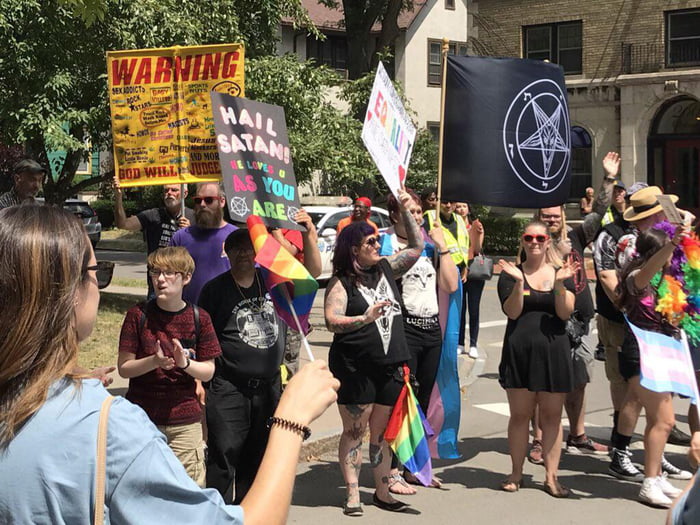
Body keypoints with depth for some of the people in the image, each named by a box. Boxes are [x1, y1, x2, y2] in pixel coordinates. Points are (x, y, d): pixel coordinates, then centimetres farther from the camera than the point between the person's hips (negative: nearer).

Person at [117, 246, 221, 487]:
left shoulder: (199, 318, 0)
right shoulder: (138, 315, -3)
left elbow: (208, 372, 3)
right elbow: (123, 367, -3)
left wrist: (185, 363, -17)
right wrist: (154, 361, -20)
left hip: (185, 421, 1)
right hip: (142, 416, 0)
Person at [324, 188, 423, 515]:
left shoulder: (386, 269, 10)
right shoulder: (341, 283, -8)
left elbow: (417, 246, 19)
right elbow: (332, 322, -20)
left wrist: (405, 211, 11)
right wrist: (365, 318, -33)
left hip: (390, 366, 5)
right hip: (355, 368, -5)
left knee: (382, 432, 11)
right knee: (354, 431, 2)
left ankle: (383, 491, 19)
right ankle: (352, 494, 8)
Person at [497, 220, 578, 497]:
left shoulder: (561, 272, 7)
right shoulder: (511, 273, 4)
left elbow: (565, 313, -4)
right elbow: (512, 311, -8)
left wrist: (560, 284, -19)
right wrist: (518, 282, -21)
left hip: (554, 350, 1)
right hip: (519, 351, -1)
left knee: (552, 415, 4)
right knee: (520, 414, 4)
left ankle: (551, 476, 10)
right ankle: (516, 473, 14)